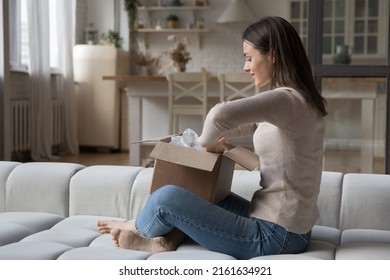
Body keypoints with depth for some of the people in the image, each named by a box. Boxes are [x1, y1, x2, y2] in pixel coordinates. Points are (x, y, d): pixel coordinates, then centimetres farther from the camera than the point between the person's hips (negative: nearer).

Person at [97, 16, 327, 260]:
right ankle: (168, 239, 14)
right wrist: (213, 137, 13)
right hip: (282, 225, 10)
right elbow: (252, 122, 28)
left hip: (275, 236, -10)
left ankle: (138, 229, 24)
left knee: (167, 197, -5)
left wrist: (209, 142, -15)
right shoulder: (298, 100, 10)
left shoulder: (286, 99, -20)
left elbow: (222, 114, -37)